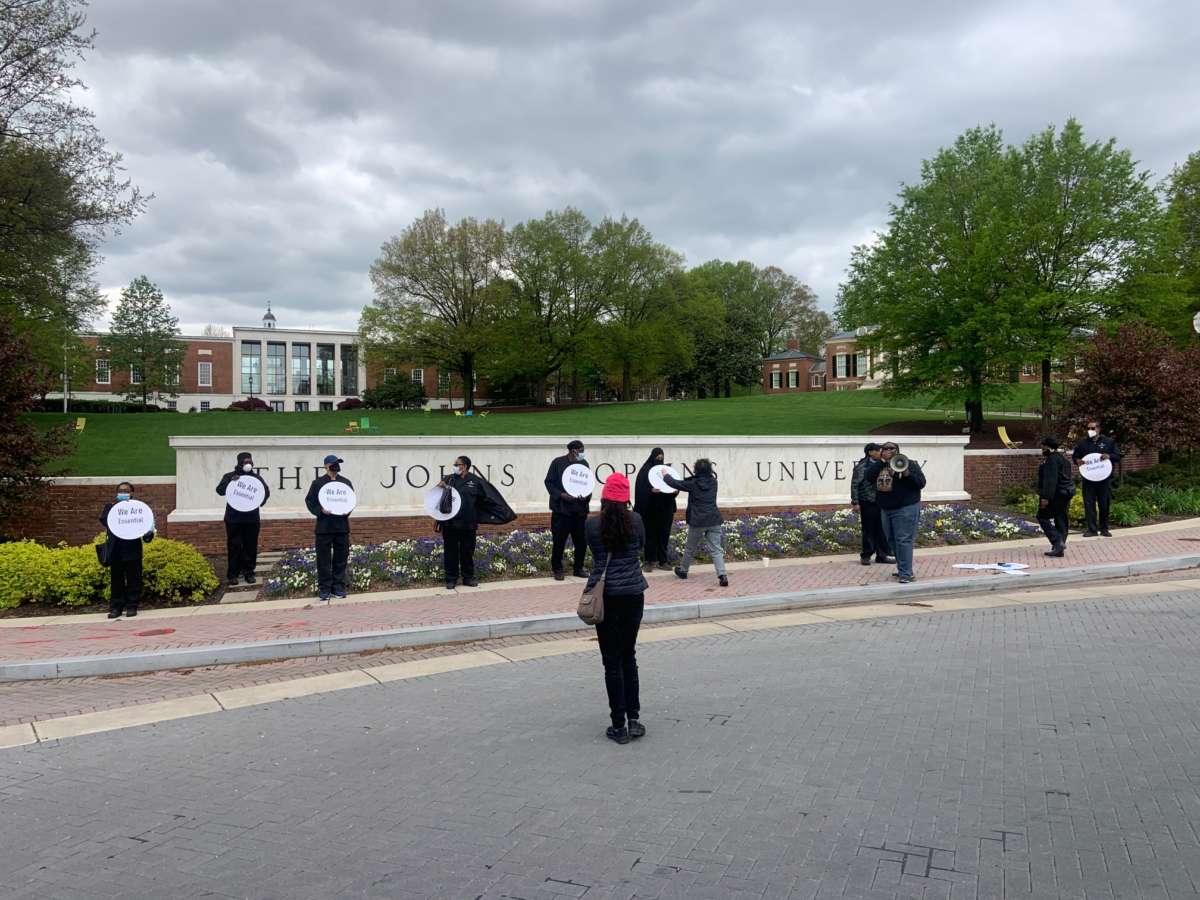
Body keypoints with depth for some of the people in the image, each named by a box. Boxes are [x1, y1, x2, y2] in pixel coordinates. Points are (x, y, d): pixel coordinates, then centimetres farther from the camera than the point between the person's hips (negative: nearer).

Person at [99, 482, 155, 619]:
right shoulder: (111, 507, 11)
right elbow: (103, 520, -6)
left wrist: (148, 533, -19)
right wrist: (113, 507, -17)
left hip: (133, 550, -2)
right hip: (116, 550, 2)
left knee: (133, 579, 2)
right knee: (116, 579, 5)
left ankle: (132, 606, 9)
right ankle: (116, 607, 11)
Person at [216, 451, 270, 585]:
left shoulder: (256, 477, 10)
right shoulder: (229, 476, 4)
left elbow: (266, 491, 6)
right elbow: (220, 491, -8)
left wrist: (260, 502, -13)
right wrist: (230, 481, -24)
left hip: (252, 518, 2)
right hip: (233, 518, -2)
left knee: (251, 546, 3)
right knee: (234, 546, -1)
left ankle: (249, 573, 12)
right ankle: (233, 574, 5)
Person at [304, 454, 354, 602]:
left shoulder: (346, 482, 10)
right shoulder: (317, 483, 2)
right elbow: (310, 501, 1)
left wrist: (347, 511, -7)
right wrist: (320, 511, -15)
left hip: (342, 525, 3)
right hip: (324, 527, -3)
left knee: (341, 559, 6)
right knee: (323, 559, 0)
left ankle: (338, 587, 15)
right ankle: (324, 589, 8)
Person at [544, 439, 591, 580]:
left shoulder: (584, 463, 7)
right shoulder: (558, 463, -5)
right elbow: (549, 482, -3)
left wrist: (586, 496, -8)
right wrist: (561, 495, -16)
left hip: (580, 509, 4)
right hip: (561, 508, -4)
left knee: (581, 541, 6)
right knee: (559, 541, 0)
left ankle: (578, 569, 21)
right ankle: (557, 570, 13)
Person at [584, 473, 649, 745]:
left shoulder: (592, 524, -9)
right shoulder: (635, 520, -5)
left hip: (605, 595, -2)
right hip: (633, 594, 2)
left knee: (612, 661, 5)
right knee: (629, 656, 16)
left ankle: (619, 726, 7)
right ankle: (634, 719, 15)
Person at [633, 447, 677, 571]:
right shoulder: (645, 470, -2)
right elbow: (640, 489, -9)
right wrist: (651, 490, -26)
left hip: (664, 508, 4)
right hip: (650, 508, -4)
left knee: (664, 534, 5)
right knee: (650, 534, 0)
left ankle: (663, 560, 11)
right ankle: (650, 561, 6)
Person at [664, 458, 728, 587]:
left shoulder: (693, 483, -6)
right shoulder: (713, 482, 5)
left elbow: (675, 483, 2)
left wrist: (666, 475, 22)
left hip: (697, 521, -2)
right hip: (714, 520, 2)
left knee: (690, 548, 17)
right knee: (716, 549, -1)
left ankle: (682, 570, 36)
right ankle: (722, 575, -16)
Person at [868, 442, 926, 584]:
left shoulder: (909, 463, -2)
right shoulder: (879, 465, 11)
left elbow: (921, 483, -8)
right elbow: (869, 475, -8)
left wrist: (907, 474, -24)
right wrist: (882, 460, -12)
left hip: (905, 509, -7)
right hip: (886, 509, 7)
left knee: (903, 540, -11)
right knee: (892, 540, 14)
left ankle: (906, 573, -10)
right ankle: (901, 568, 26)